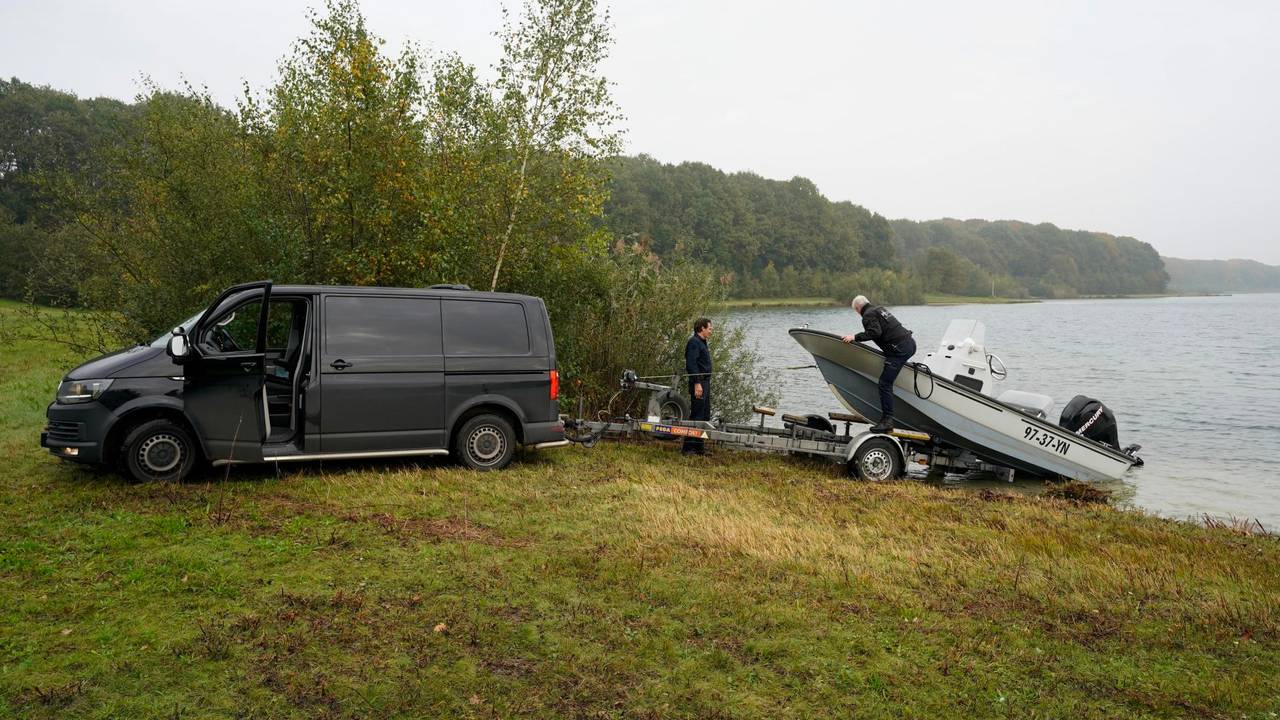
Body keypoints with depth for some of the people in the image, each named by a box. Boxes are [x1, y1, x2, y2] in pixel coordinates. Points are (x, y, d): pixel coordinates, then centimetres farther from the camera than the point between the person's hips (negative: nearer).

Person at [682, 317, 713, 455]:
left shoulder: (702, 342, 20)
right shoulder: (694, 342, -12)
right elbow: (691, 363, -21)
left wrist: (706, 384, 20)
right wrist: (697, 383, -25)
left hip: (705, 383, 11)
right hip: (698, 383, -11)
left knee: (705, 416, 12)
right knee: (696, 415, -10)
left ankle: (698, 446, 18)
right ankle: (687, 447, -6)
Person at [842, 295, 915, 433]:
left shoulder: (868, 315, -4)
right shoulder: (880, 309, 24)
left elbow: (875, 332, -21)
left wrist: (855, 337, -16)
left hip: (899, 348, -10)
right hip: (909, 342, 10)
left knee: (885, 383, -12)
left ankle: (887, 420, -17)